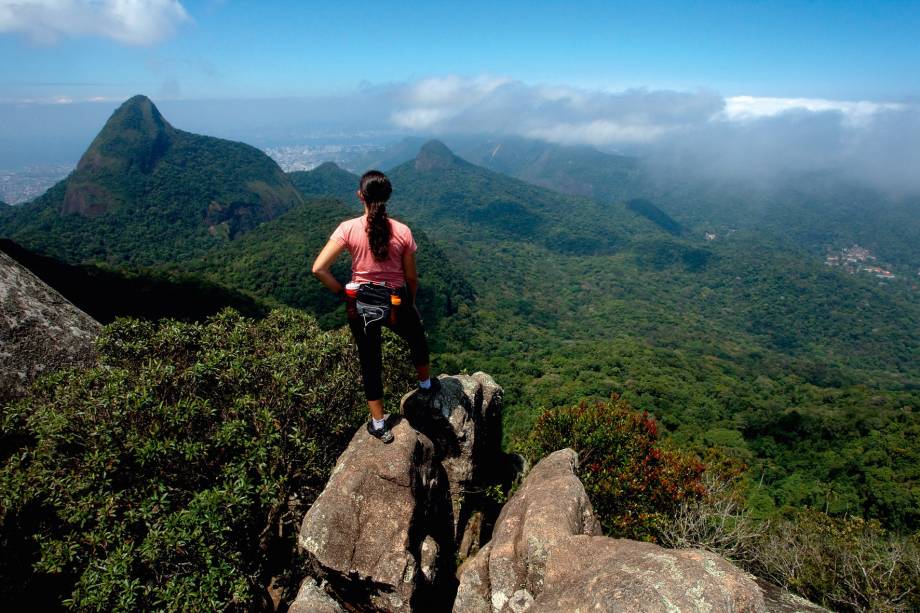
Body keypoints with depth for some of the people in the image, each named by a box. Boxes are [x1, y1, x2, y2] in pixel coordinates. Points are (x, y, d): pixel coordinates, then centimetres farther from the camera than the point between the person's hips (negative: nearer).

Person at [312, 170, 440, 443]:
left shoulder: (348, 229, -13)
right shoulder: (402, 232, -11)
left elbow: (319, 269, -18)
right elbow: (411, 277, -4)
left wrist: (343, 293, -4)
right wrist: (411, 304, 14)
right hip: (397, 303, 0)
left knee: (370, 361, 16)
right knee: (417, 338, 32)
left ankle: (379, 425, 26)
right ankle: (426, 384, 54)